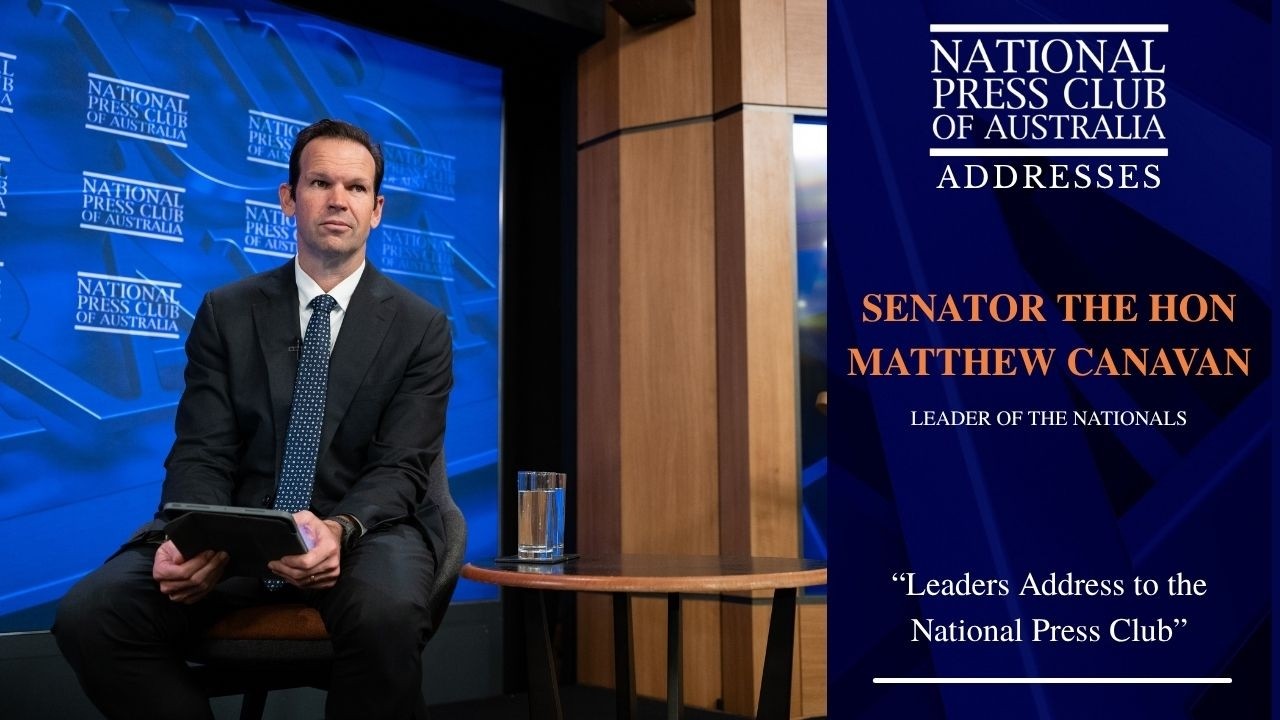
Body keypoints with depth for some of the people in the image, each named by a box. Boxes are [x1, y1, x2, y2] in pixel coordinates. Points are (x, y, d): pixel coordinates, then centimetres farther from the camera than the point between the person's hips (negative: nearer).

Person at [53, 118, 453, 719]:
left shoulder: (423, 327, 5)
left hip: (366, 529, -2)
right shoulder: (227, 312, 11)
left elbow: (399, 468, -4)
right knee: (88, 614, -24)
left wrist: (339, 529, -28)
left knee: (385, 614, -38)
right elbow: (202, 454, 3)